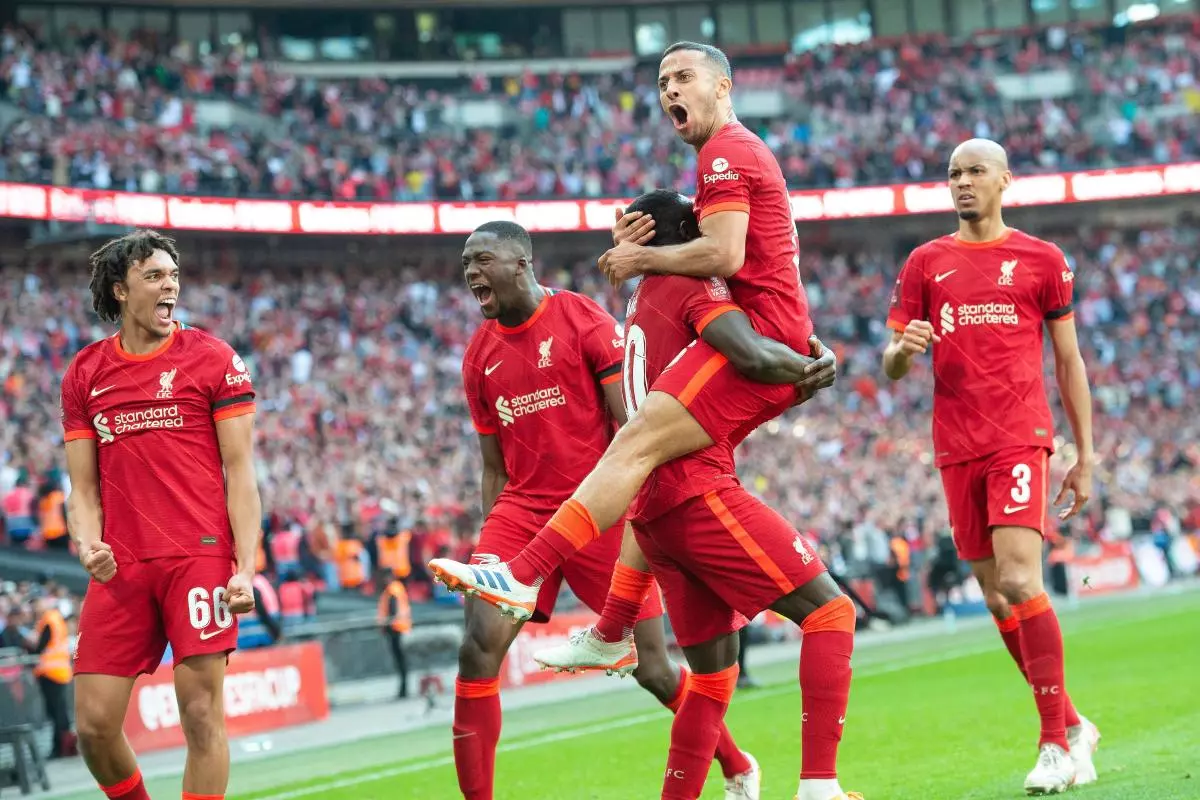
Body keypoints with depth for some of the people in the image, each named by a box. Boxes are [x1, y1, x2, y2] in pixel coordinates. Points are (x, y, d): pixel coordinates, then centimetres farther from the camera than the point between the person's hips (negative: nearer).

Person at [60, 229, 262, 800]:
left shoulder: (212, 358, 3)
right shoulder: (84, 374, 12)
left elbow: (239, 471, 0)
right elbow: (83, 488, 14)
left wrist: (245, 567, -9)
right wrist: (88, 545, -7)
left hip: (200, 555, -3)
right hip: (120, 568, 3)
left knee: (201, 713, -7)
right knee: (94, 722, -1)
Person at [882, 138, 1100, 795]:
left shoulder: (1041, 260, 7)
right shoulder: (925, 263, 12)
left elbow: (1068, 361, 10)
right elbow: (892, 367, 10)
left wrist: (1085, 454, 6)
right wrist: (904, 349, -14)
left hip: (1021, 438, -4)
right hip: (957, 449, 4)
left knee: (1019, 580, -19)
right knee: (996, 598, 5)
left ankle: (1056, 742, -11)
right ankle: (1072, 726, 20)